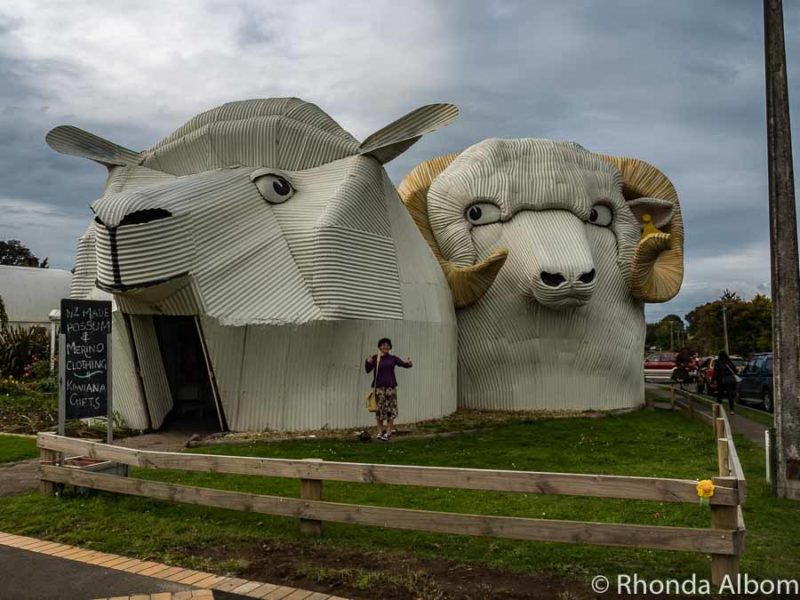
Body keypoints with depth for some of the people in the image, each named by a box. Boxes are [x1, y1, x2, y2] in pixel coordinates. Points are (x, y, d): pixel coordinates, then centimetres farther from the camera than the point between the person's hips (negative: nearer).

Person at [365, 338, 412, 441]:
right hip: (379, 386, -1)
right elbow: (368, 370, -4)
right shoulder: (375, 358, 4)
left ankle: (388, 432, 5)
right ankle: (380, 432, 6)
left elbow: (403, 364, 1)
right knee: (380, 409, -1)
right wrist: (368, 362, -24)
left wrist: (408, 363, -22)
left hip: (391, 386, 1)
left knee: (391, 408, -2)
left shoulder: (393, 358, 8)